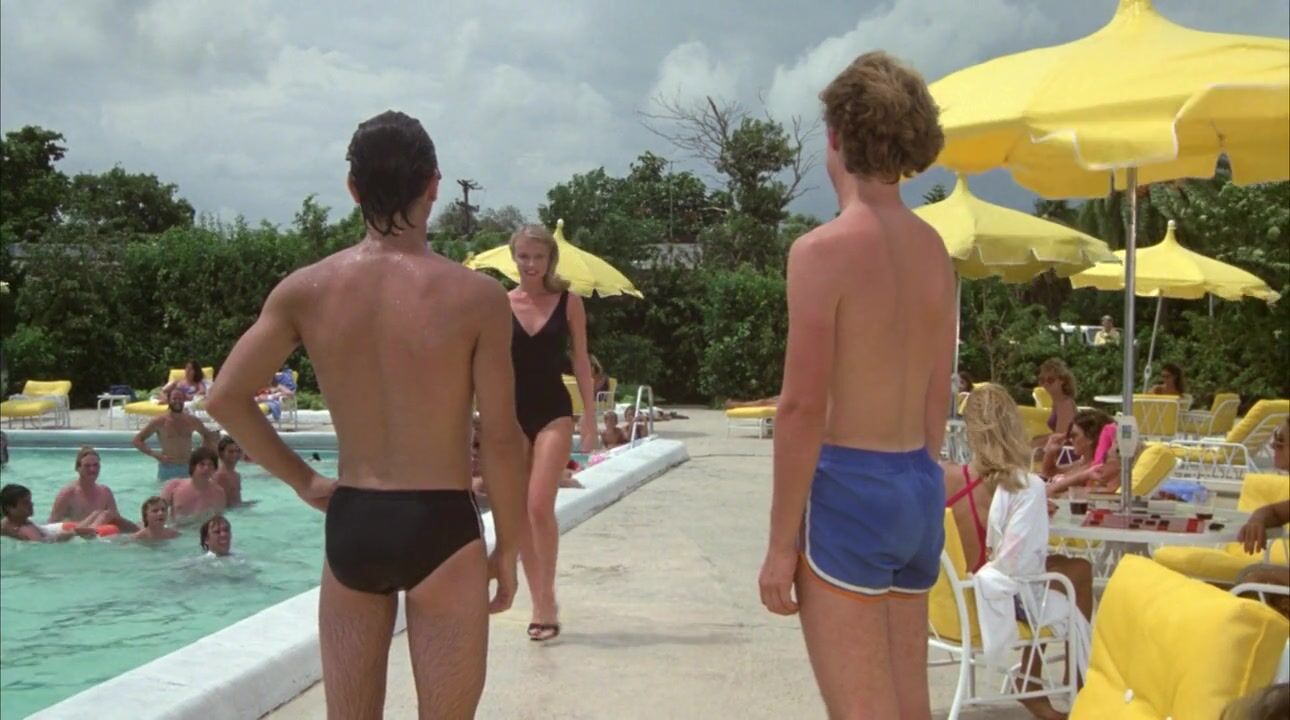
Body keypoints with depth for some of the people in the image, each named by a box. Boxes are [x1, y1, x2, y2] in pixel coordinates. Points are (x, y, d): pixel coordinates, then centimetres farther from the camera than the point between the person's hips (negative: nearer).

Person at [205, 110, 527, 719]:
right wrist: (508, 547, 3)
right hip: (441, 529, -3)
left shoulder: (306, 290, -1)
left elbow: (225, 398, 0)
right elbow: (501, 439, -9)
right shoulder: (476, 296, -10)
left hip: (349, 526, 3)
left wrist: (302, 480, 9)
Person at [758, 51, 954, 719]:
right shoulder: (934, 250, 9)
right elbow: (937, 398, 14)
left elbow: (803, 408, -16)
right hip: (919, 488, 8)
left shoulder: (823, 249, -13)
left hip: (847, 488, -8)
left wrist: (782, 541, -11)